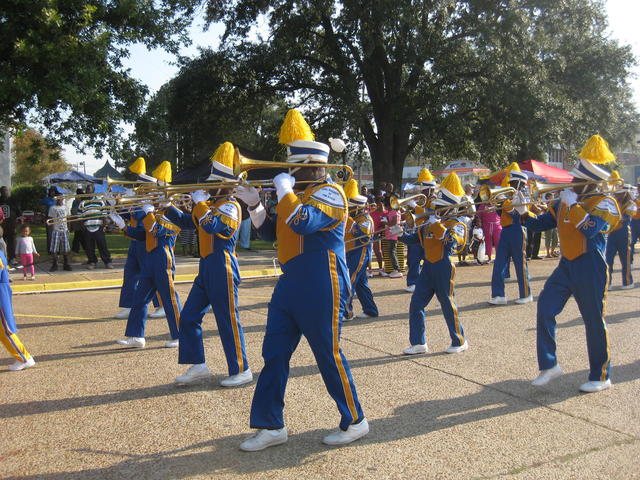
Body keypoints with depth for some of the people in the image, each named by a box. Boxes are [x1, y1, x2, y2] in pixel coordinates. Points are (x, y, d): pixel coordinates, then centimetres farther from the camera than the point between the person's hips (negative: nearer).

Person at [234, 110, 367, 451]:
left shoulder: (330, 192, -11)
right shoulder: (299, 194, 17)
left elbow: (301, 222, -29)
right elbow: (270, 232, 19)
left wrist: (284, 189, -16)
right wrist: (253, 204, 6)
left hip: (320, 288, -9)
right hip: (290, 284, 10)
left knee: (328, 355, 1)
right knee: (274, 354, 9)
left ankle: (354, 421, 19)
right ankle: (271, 426, 18)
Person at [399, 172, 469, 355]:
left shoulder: (457, 223, -6)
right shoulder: (431, 221, 13)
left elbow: (452, 240, -26)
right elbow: (415, 237, 16)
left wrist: (437, 224, -26)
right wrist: (400, 235, 0)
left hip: (444, 268, -7)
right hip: (428, 267, 7)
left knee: (447, 304, 3)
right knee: (416, 304, 3)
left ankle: (460, 342, 21)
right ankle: (418, 343, 12)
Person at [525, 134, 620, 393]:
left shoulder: (605, 202, -8)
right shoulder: (564, 201, 12)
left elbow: (591, 228, -26)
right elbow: (540, 224, 15)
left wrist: (572, 204, -20)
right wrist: (524, 212, -2)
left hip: (590, 268, -6)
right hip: (566, 265, 6)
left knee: (594, 321, 3)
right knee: (545, 309, -6)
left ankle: (601, 376, 18)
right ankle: (549, 365, 5)